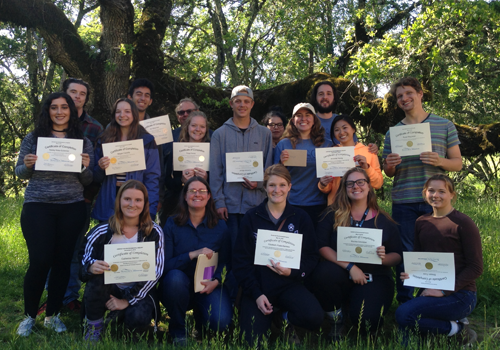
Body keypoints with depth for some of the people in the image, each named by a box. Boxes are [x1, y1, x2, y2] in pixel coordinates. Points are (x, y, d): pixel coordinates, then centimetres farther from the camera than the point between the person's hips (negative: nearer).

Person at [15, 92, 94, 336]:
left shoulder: (83, 141, 7)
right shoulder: (33, 138, 4)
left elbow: (87, 181, 9)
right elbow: (19, 173, 8)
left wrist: (85, 167, -13)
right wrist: (27, 165, -13)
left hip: (72, 208, 2)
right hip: (38, 207, -1)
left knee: (63, 261, 6)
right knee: (40, 261, -5)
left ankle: (53, 315, 22)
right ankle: (29, 316, 16)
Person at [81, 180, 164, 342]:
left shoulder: (154, 232, -5)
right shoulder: (102, 231, -4)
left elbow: (156, 271, -9)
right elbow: (84, 264, -3)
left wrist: (128, 300, -16)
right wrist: (91, 267, -29)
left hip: (139, 292, 0)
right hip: (107, 289, 1)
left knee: (138, 319, -31)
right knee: (97, 275, -31)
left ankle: (120, 316, 8)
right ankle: (94, 326, -6)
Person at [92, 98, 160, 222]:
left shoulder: (147, 140, 1)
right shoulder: (104, 140, 8)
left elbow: (152, 178, -3)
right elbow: (96, 178, 13)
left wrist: (149, 211, -12)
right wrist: (100, 167, -9)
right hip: (108, 207, 2)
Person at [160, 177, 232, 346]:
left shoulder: (220, 226, 2)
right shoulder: (172, 224, -3)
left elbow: (226, 262, 2)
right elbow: (165, 264, -11)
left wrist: (216, 281, -17)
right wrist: (193, 255, -24)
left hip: (209, 287, 1)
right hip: (179, 286, 0)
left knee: (221, 322, -25)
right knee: (175, 277, -35)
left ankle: (199, 314, 15)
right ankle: (177, 331, -8)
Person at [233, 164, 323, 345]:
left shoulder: (301, 217, 4)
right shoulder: (251, 217, 1)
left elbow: (311, 256, 4)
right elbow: (240, 260, 0)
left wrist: (292, 272, -16)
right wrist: (256, 293, -10)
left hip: (289, 284, 1)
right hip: (257, 285, 0)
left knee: (314, 318, -28)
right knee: (253, 341, -17)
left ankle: (285, 316, 7)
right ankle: (270, 313, 16)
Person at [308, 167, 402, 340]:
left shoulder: (383, 220, 4)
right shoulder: (333, 215, 2)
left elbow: (397, 256, 6)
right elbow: (322, 247, -9)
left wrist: (385, 258, -19)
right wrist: (350, 267, -21)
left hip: (374, 278, 0)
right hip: (342, 274, 0)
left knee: (367, 322, -25)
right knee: (323, 273, -33)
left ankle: (352, 307, 16)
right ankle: (336, 317, -2)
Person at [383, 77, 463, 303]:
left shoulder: (445, 126, 7)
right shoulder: (393, 132, 12)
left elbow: (458, 164, 6)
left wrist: (440, 161, -15)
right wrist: (390, 165, -9)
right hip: (404, 203, 1)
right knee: (405, 254, 3)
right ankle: (405, 306, 15)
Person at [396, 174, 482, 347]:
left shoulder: (463, 223, -8)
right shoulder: (422, 222, 9)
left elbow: (475, 268, -9)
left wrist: (444, 291, -17)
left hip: (459, 294, -5)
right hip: (429, 292, 5)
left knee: (403, 313, -24)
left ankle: (455, 329, -5)